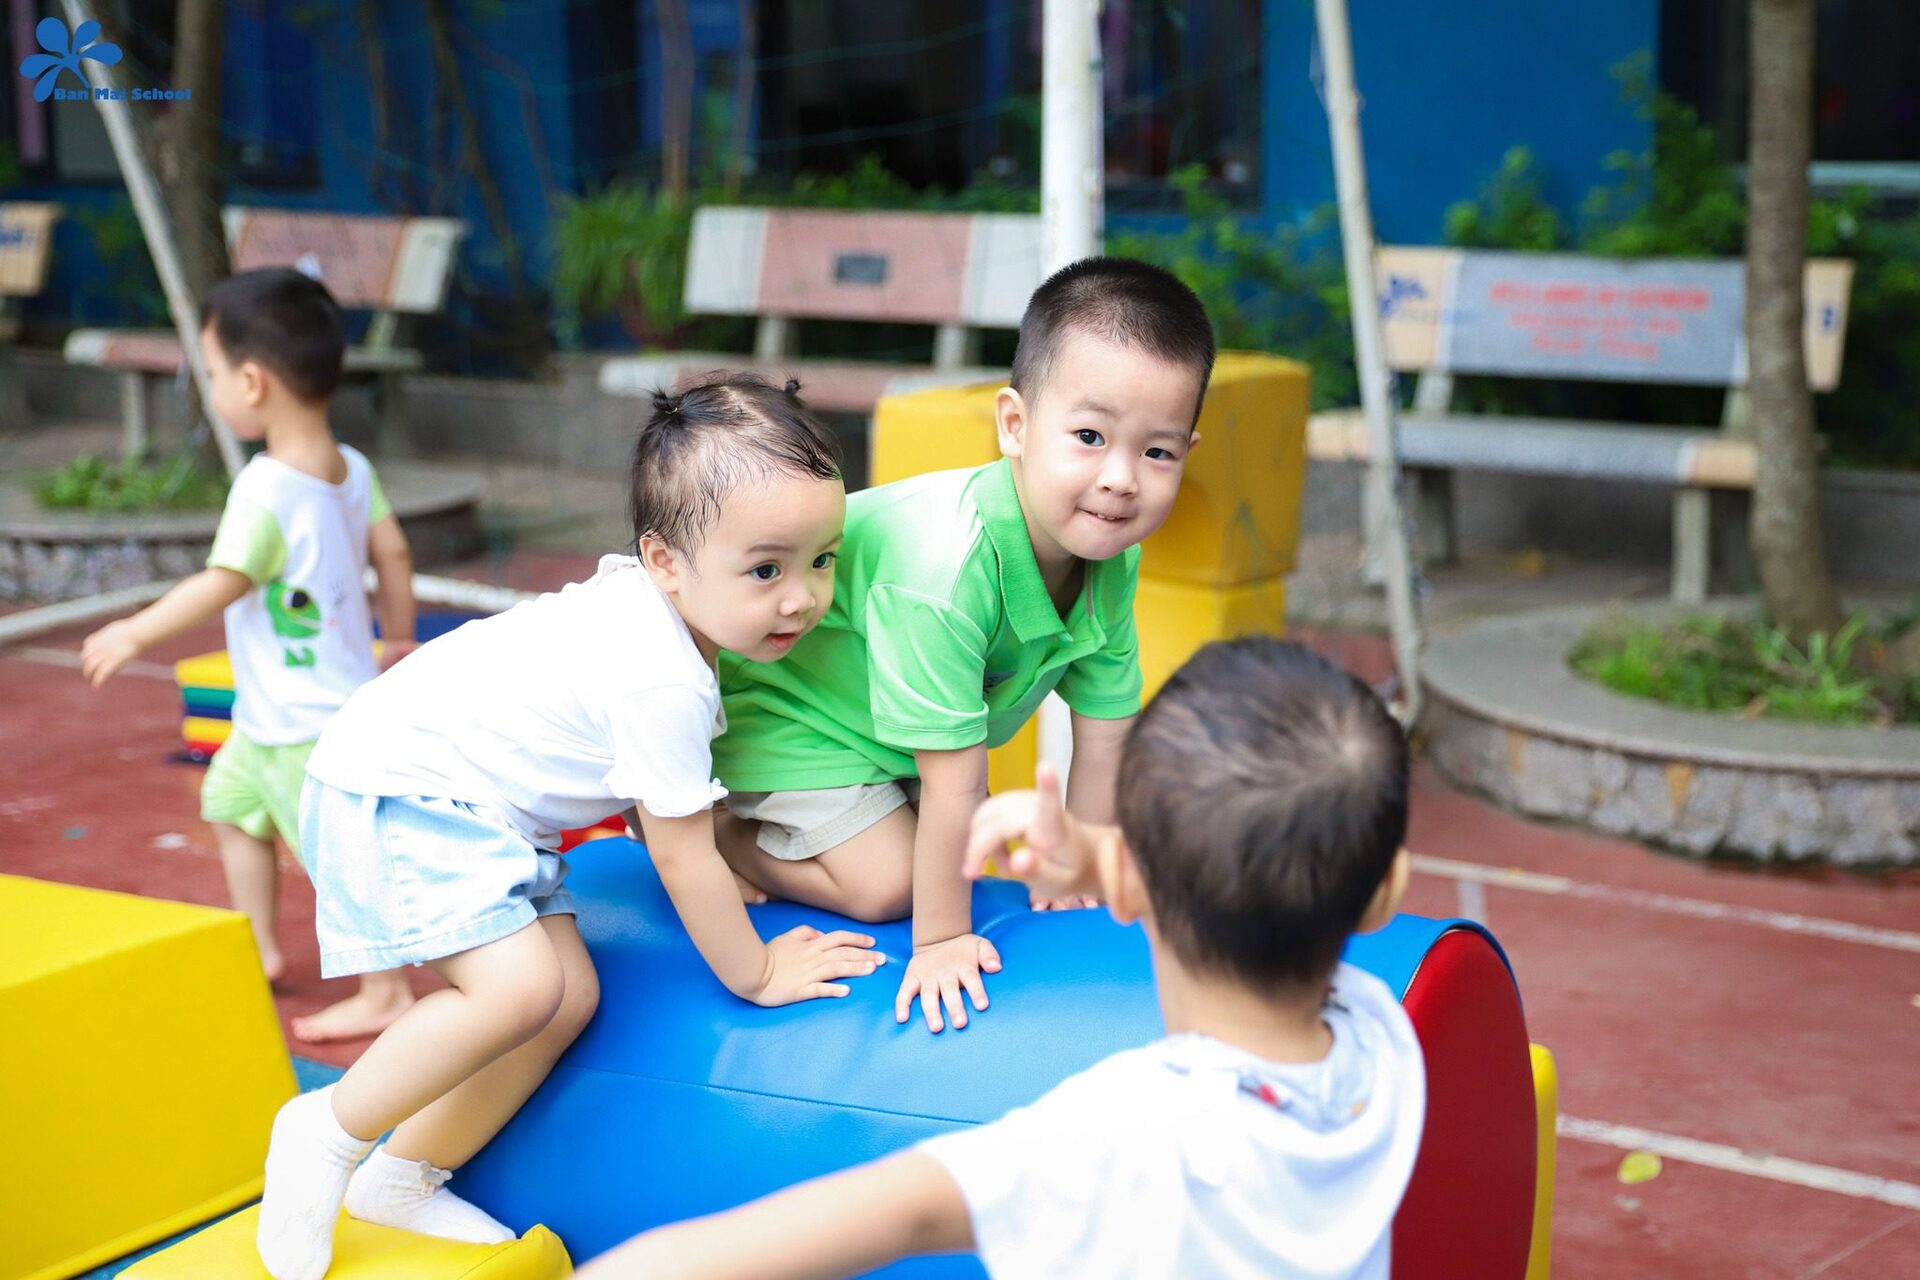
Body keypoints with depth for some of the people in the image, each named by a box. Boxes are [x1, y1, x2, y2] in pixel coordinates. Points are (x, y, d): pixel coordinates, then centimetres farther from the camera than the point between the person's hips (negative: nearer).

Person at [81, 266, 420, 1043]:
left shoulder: (266, 489, -24)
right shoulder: (353, 469, 1)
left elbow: (221, 585, -20)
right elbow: (394, 553, 7)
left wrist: (135, 634, -8)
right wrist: (399, 636, 21)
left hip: (309, 724, -10)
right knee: (232, 804, 24)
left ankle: (384, 994, 4)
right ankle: (259, 952, 35)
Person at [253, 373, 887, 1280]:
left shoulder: (644, 600, 2)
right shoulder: (666, 683, -27)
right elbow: (683, 859, -17)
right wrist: (755, 975, -5)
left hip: (480, 806, 10)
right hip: (396, 791, -10)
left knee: (571, 997, 4)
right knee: (520, 984, -26)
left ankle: (403, 1176, 16)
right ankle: (328, 1135, -7)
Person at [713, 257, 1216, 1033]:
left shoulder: (1112, 561, -19)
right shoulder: (946, 567, -44)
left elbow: (1102, 735, -7)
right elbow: (954, 778, -36)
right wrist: (941, 938, -28)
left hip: (866, 691, 8)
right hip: (777, 699, -8)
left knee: (959, 853, 15)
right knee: (886, 882, -12)